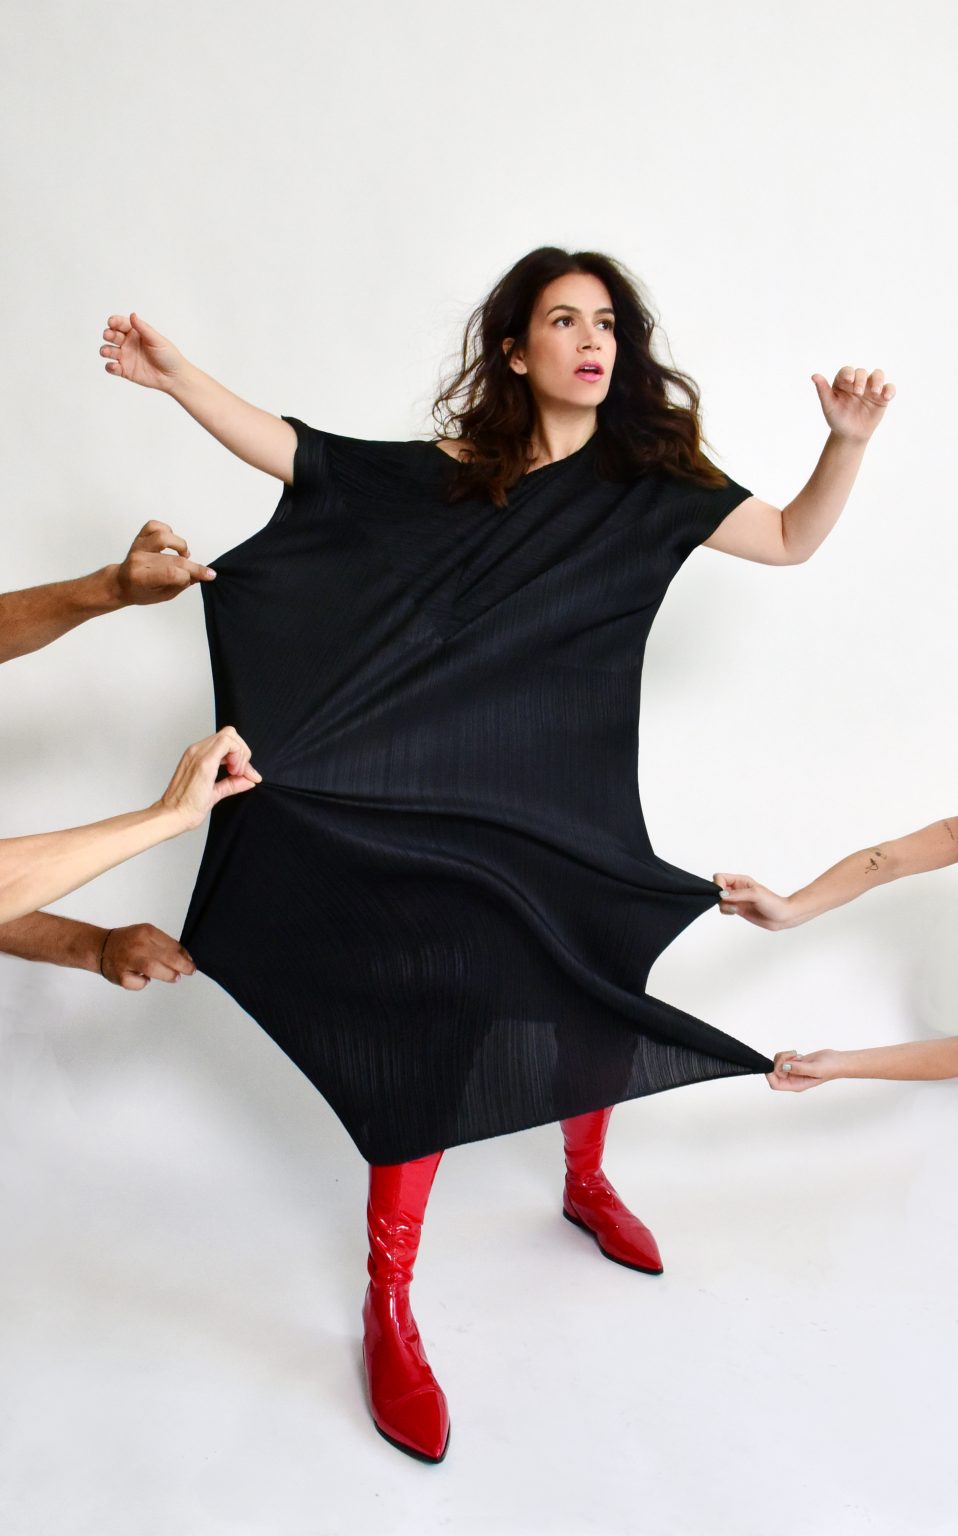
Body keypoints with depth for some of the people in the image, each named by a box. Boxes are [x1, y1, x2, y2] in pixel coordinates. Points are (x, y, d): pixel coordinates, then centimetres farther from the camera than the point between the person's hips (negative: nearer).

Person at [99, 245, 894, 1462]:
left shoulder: (647, 485, 4)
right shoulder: (449, 472, -2)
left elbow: (791, 540, 3)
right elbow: (295, 454, -2)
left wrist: (848, 440, -12)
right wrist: (173, 376, -11)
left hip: (581, 803, 4)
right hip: (447, 802, -3)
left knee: (602, 997, 17)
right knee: (429, 1029, -5)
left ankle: (586, 1187, 48)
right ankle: (387, 1307, 12)